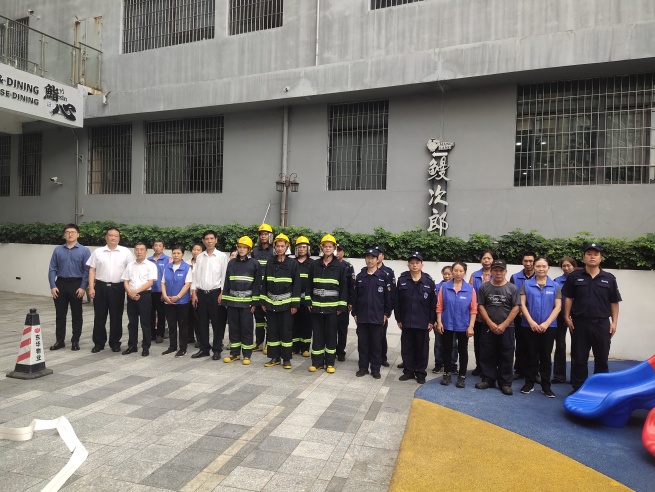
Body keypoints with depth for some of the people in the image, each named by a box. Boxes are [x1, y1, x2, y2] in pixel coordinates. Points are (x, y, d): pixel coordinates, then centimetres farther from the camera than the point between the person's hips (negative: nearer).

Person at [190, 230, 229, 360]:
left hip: (216, 293, -4)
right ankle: (204, 349, 20)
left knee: (218, 323, 1)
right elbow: (195, 276, 10)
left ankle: (217, 350, 12)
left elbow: (224, 276, -5)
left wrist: (222, 294, -11)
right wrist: (194, 293, 3)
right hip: (201, 293, 4)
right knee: (202, 323, 9)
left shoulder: (222, 256, -2)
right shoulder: (199, 257, 9)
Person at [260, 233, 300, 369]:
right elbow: (264, 282, 9)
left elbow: (296, 284, -4)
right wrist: (263, 301, 5)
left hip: (285, 303, -3)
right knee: (272, 330, 7)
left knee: (286, 331, 2)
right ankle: (274, 357, 18)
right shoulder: (270, 262, 7)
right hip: (271, 302, 3)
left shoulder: (293, 263, -3)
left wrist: (295, 304, -8)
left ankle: (286, 359, 12)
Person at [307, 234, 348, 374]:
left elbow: (344, 287, -1)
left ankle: (330, 363, 15)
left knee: (331, 335, 5)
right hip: (316, 306, 2)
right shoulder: (315, 265, 6)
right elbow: (309, 285, 10)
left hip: (332, 306, -2)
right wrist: (308, 302, 4)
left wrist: (342, 305, -6)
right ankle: (317, 362, 17)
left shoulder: (340, 266, -1)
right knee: (317, 334, 7)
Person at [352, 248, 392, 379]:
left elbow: (388, 297, -1)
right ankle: (363, 367, 20)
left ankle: (375, 369, 17)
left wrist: (386, 314, -3)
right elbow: (354, 296, 8)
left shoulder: (384, 276, -2)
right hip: (362, 316, 2)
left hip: (377, 317, -2)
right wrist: (354, 313, 5)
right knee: (362, 343, 9)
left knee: (376, 344, 6)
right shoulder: (359, 276, 6)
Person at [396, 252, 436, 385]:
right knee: (406, 348, 10)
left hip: (423, 323, -1)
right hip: (406, 322, 1)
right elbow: (397, 302, 2)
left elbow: (433, 303, -1)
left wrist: (431, 321, -3)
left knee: (422, 349, 8)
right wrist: (398, 319, 0)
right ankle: (408, 371, 24)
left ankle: (421, 373, 21)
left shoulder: (429, 281, -3)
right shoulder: (402, 280, 0)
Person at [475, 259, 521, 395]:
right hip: (488, 328, 1)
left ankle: (505, 383, 13)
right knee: (487, 355, 5)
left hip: (507, 328, -1)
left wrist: (503, 325, -10)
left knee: (506, 357, 3)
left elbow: (516, 308, -4)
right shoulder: (484, 287, 2)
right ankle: (488, 379, 17)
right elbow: (480, 306, 0)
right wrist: (491, 324, -8)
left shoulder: (512, 288, 0)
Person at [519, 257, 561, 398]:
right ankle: (529, 383, 17)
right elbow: (522, 304, -2)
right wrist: (531, 321, -12)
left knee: (546, 356, 7)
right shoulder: (527, 284, 2)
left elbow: (558, 307, -1)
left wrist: (546, 323, -11)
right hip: (530, 326, 0)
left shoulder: (554, 286, 3)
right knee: (531, 355, 7)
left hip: (549, 326, 1)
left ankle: (546, 386, 15)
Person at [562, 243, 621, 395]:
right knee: (579, 359, 6)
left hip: (602, 324, 1)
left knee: (602, 359, 11)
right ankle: (578, 389, 17)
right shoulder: (574, 276, 0)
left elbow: (614, 302, 7)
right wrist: (567, 317, -4)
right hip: (579, 323, -1)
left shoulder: (609, 278, 4)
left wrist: (614, 322, 2)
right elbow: (568, 298, 2)